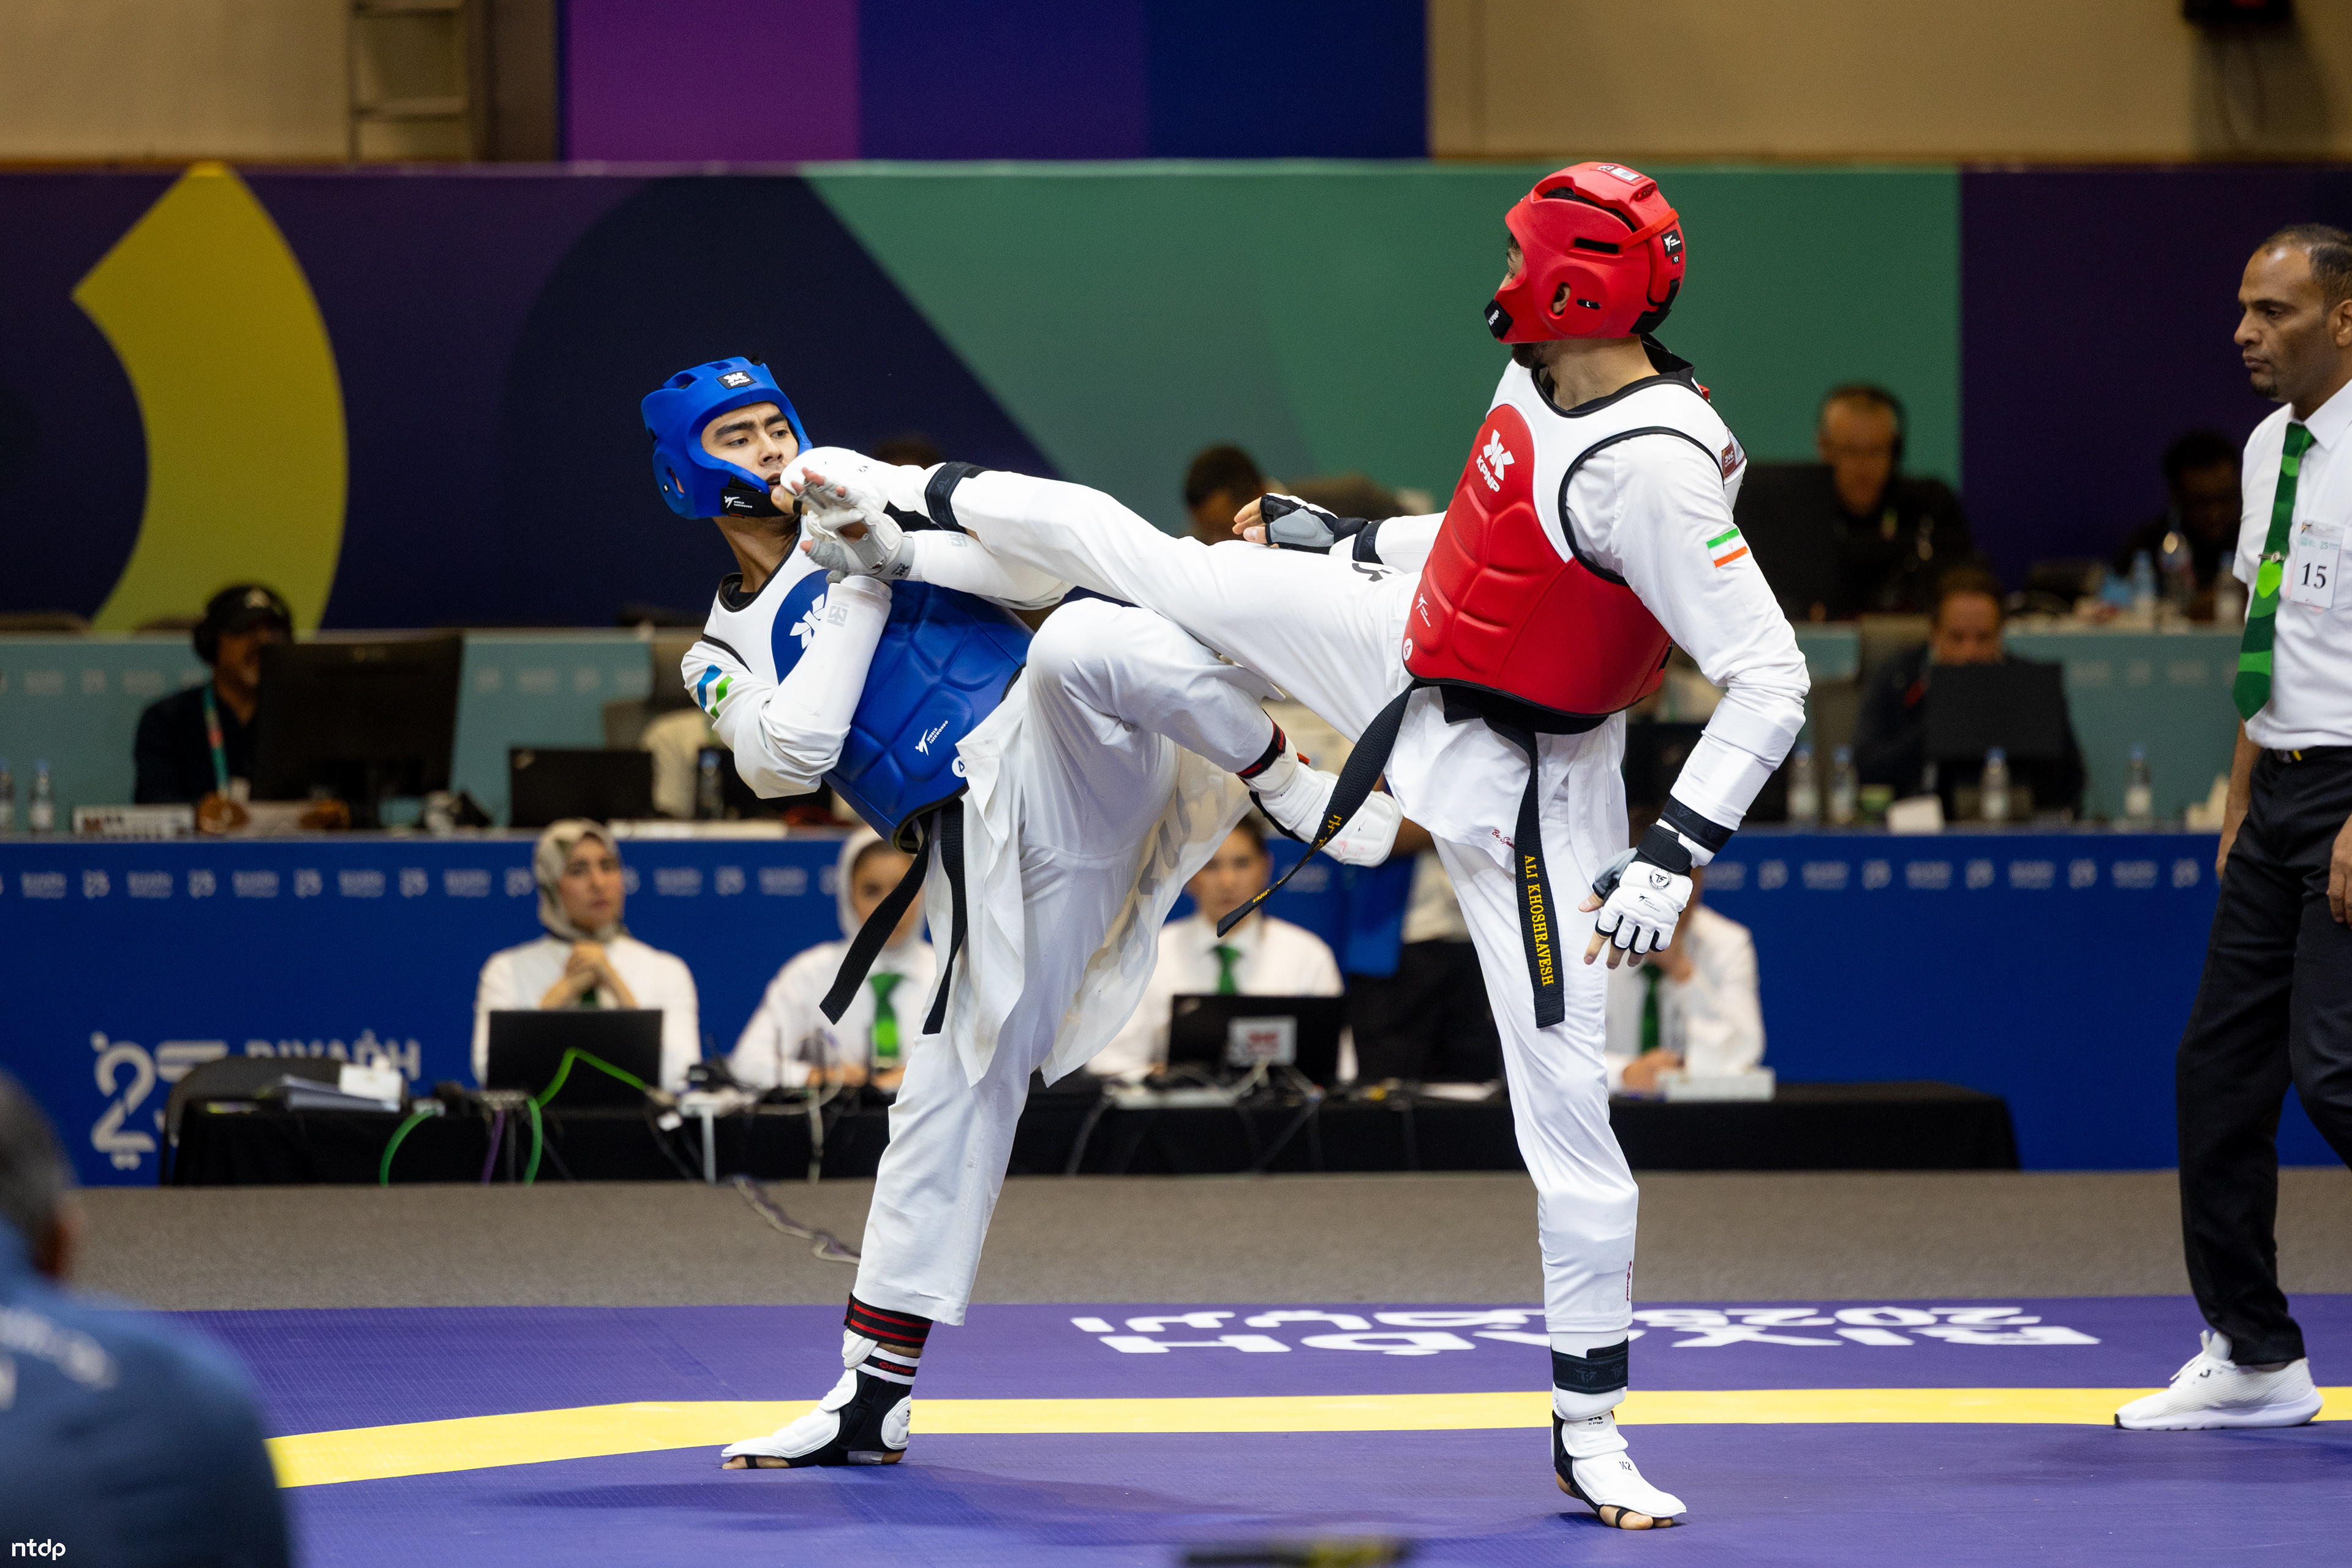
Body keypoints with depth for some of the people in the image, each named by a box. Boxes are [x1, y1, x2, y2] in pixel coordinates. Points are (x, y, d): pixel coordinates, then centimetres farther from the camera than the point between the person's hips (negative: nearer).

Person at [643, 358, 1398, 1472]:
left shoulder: (881, 514, 15)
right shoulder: (723, 658, 19)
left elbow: (1049, 567, 1)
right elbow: (788, 754, -4)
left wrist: (895, 548, -11)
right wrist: (858, 592, -1)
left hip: (1064, 754, -3)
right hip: (993, 855, 3)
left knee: (1082, 638, -36)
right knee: (954, 1094, 1)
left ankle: (1291, 792, -21)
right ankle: (871, 1398, 11)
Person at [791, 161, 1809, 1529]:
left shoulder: (1655, 473, -33)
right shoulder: (1546, 384, -7)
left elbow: (1772, 681, -34)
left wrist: (1675, 859, -38)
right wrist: (1350, 537, 21)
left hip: (1518, 785, -8)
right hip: (1401, 644, 8)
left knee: (1565, 1092, -5)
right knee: (1153, 567, 16)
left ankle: (1592, 1430, 5)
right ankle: (909, 496, 44)